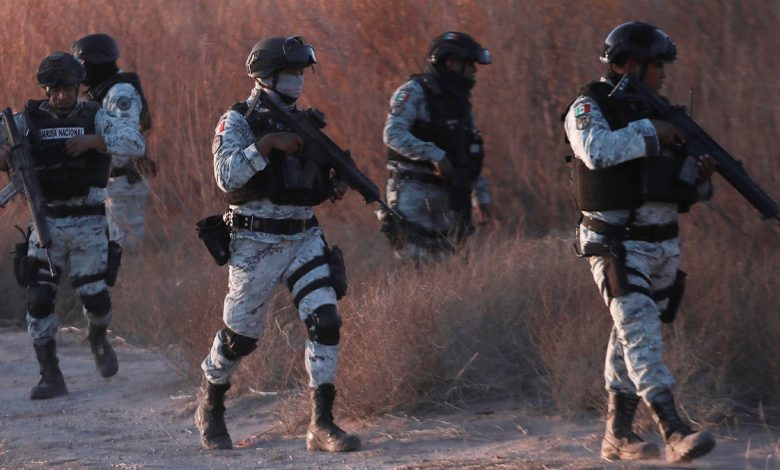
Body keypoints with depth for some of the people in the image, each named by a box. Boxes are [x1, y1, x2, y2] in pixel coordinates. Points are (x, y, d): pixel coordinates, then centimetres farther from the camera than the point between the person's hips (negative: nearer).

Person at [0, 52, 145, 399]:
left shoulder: (94, 119, -1)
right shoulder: (29, 120, 0)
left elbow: (136, 144, -13)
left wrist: (93, 141, -26)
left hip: (88, 226, -1)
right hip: (46, 224, 1)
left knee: (95, 298, -3)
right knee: (39, 300, -9)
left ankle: (98, 339, 33)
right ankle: (51, 378, 0)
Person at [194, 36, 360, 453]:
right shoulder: (237, 121, -6)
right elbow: (226, 175, -21)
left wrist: (334, 186, 0)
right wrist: (267, 143, -28)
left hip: (304, 239, 5)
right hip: (256, 243, -5)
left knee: (325, 322, -12)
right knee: (240, 336, 6)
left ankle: (322, 424, -10)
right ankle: (210, 406, 33)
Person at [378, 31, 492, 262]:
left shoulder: (460, 102, 19)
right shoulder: (414, 92, -6)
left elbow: (471, 157, 25)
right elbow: (393, 134, -20)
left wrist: (481, 198, 17)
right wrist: (435, 155, -27)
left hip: (446, 198, 8)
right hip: (414, 192, -8)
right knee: (416, 262, -16)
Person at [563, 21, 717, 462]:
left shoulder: (660, 113, 15)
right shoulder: (590, 107, -5)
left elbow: (688, 192, 18)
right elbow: (597, 151, -28)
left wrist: (701, 175, -4)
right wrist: (649, 132, -19)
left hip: (663, 245, 7)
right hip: (617, 245, -7)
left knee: (631, 339, 11)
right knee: (639, 328, -18)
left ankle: (618, 434, 19)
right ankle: (674, 430, -29)